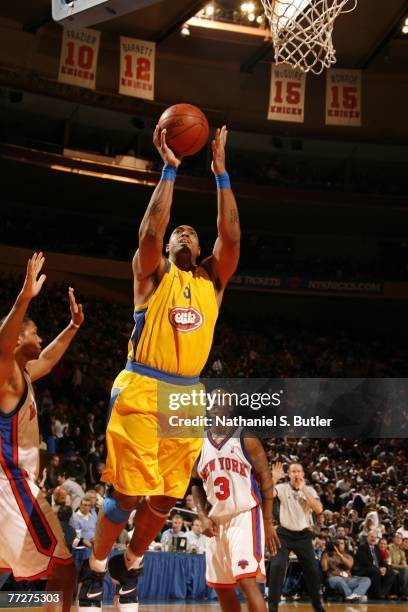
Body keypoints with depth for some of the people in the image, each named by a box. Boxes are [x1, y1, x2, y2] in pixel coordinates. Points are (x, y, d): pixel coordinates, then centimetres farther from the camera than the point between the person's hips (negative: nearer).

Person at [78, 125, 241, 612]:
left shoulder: (212, 280, 12)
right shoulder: (153, 273, 3)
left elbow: (231, 237, -3)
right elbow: (149, 231, -16)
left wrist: (221, 173, -6)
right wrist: (169, 168, -15)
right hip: (140, 391, -4)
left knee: (166, 497, 7)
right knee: (128, 493, -5)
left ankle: (130, 565, 29)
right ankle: (96, 566, 17)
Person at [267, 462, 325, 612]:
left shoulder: (310, 490, -1)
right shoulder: (282, 488, -6)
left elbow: (319, 510, -17)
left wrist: (303, 489, -19)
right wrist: (274, 478, -38)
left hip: (303, 535, 2)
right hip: (284, 534, -2)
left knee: (312, 570, 6)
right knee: (277, 566, -19)